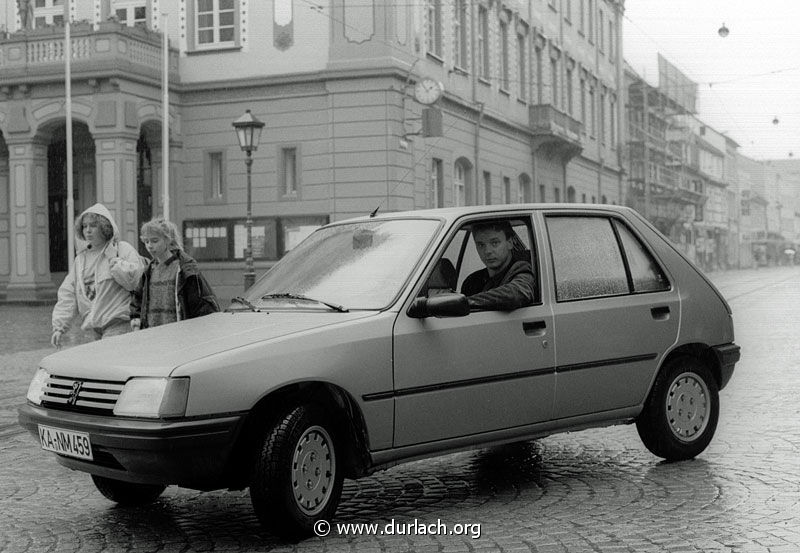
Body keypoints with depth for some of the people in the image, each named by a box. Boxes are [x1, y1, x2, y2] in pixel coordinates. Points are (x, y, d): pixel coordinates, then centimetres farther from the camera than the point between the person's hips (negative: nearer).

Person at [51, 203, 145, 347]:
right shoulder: (81, 258, 16)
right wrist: (59, 326, 4)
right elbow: (67, 293, 12)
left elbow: (136, 279, -13)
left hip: (119, 324, -6)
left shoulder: (123, 249, -1)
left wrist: (114, 261, -11)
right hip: (96, 328, 6)